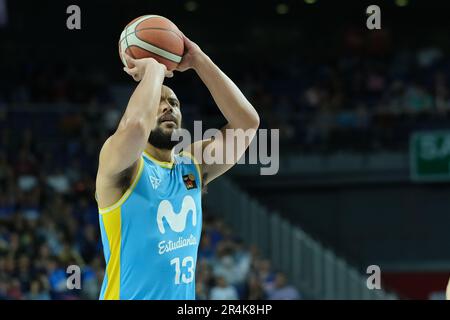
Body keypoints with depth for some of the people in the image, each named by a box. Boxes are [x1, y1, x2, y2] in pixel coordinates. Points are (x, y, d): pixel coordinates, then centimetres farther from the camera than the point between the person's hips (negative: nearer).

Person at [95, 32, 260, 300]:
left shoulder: (192, 165, 10)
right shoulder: (124, 167, -8)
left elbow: (247, 122, 3)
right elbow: (134, 126, -30)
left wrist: (198, 61, -1)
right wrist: (154, 69, -15)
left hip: (185, 296, 6)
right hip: (131, 295, -6)